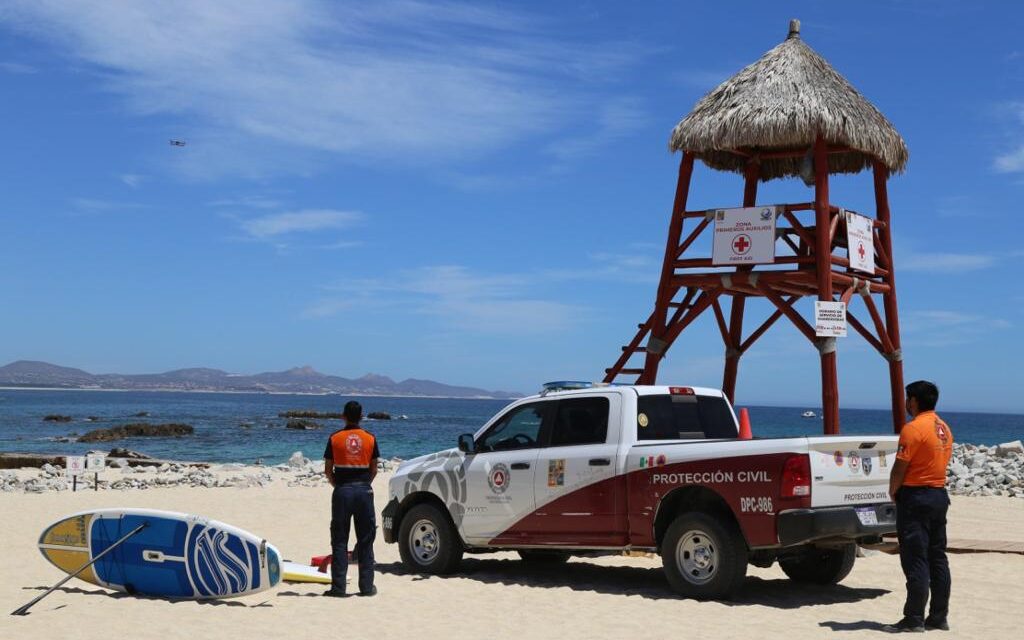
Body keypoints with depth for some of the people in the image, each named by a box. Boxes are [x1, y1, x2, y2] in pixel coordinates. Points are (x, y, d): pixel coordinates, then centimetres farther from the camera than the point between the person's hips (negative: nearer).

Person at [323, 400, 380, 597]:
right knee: (366, 541, 7)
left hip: (342, 491, -1)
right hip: (364, 490, 1)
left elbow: (328, 470, 1)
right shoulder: (370, 439, 2)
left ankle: (338, 587, 1)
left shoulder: (335, 438, -1)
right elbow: (374, 470, 5)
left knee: (339, 540, 3)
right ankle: (367, 586, 9)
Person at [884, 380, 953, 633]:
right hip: (939, 494, 9)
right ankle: (939, 617, 15)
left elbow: (900, 467, -17)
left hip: (915, 497, -9)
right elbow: (940, 462, 14)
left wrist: (893, 491, 1)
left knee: (915, 560, -5)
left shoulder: (913, 428, -16)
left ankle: (914, 619, -3)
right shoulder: (944, 428, 11)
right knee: (937, 558, 11)